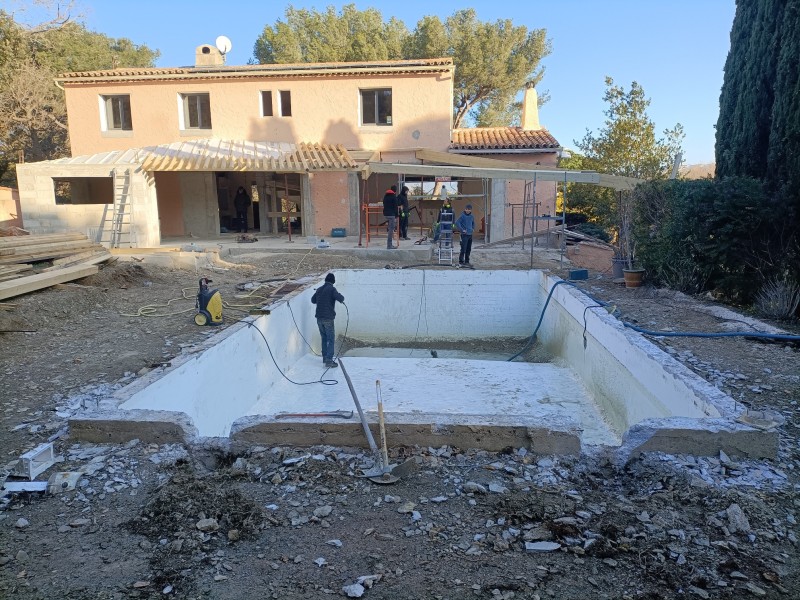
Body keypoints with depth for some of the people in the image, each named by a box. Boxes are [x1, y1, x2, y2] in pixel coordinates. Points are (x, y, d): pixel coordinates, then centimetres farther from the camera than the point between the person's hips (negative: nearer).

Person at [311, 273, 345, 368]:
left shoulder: (319, 289, 10)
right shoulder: (331, 289, -10)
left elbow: (313, 300, 24)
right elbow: (340, 298, -23)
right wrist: (341, 299, -1)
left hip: (319, 318, 6)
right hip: (328, 318, -6)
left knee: (324, 338, 19)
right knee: (331, 339, -1)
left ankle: (325, 358, 26)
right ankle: (329, 361, -8)